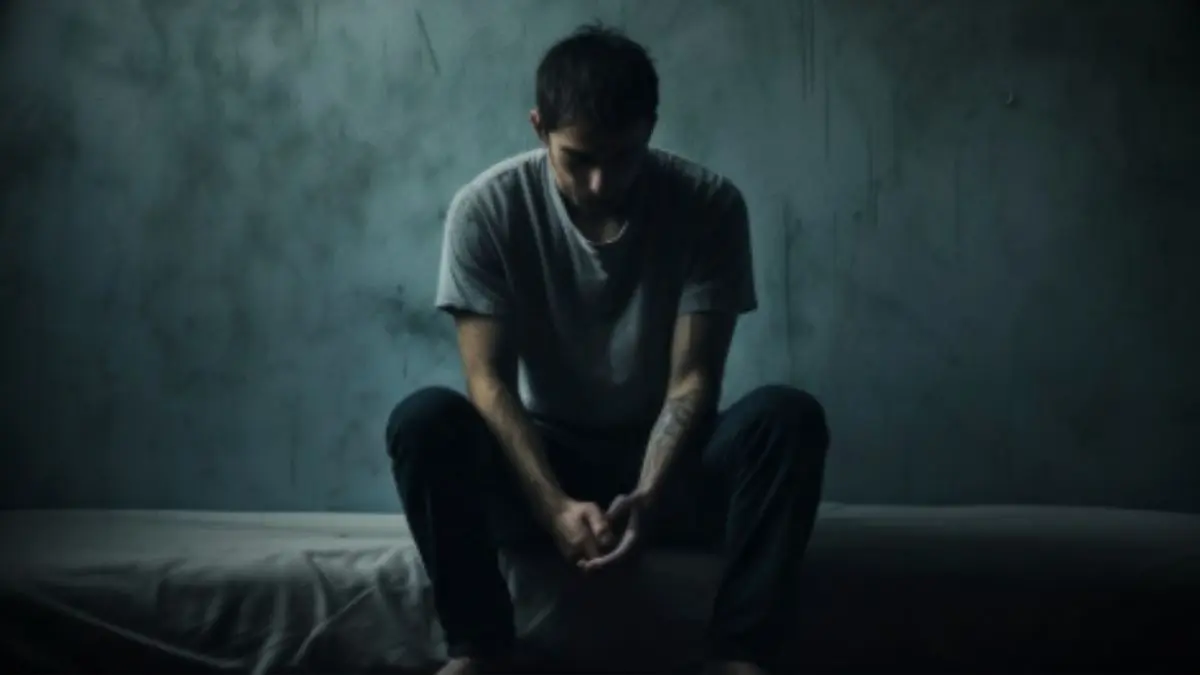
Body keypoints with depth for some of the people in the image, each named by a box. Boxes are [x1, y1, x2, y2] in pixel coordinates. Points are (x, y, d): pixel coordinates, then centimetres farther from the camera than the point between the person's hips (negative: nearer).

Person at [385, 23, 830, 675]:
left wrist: (648, 496, -31)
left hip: (666, 459, 1)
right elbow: (489, 380, -16)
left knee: (790, 416, -29)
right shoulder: (486, 208, -13)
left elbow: (692, 380, -14)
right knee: (424, 417, -30)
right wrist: (555, 505, -30)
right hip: (539, 462, 0)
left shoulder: (709, 205, -12)